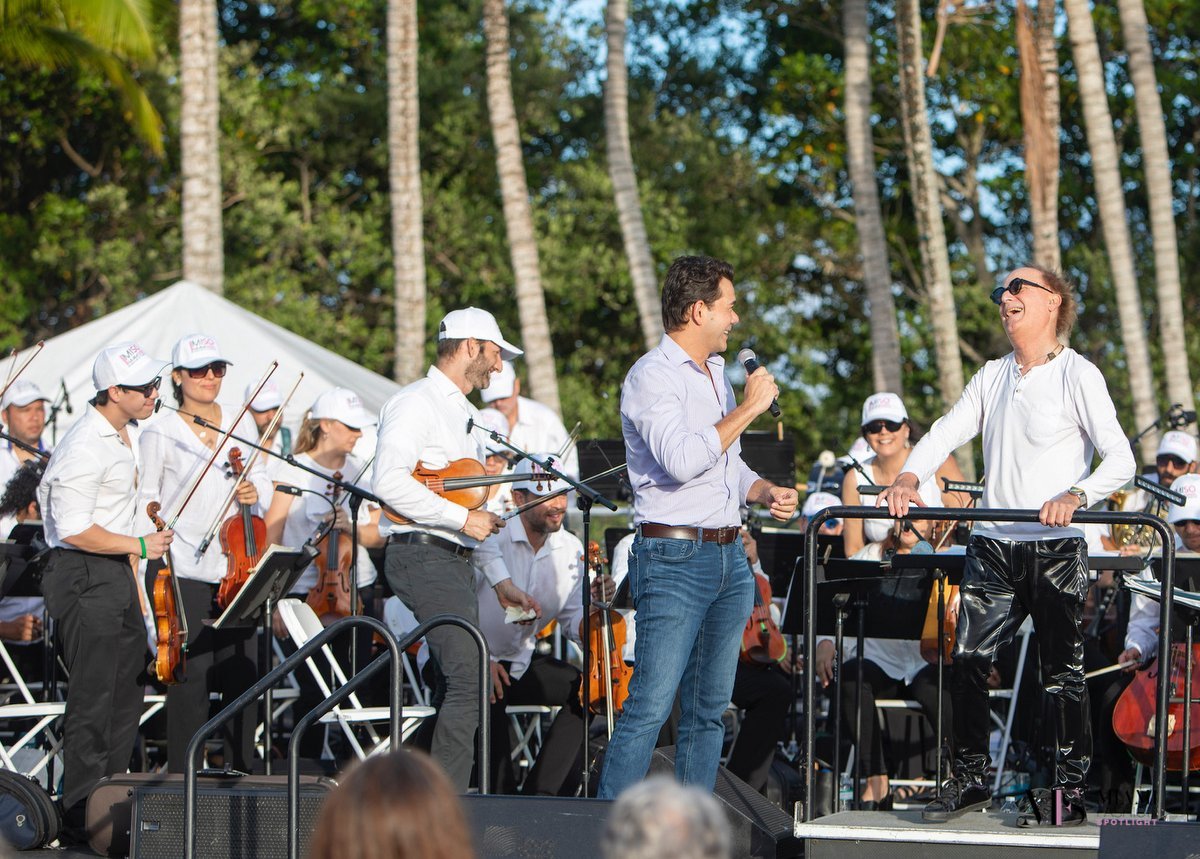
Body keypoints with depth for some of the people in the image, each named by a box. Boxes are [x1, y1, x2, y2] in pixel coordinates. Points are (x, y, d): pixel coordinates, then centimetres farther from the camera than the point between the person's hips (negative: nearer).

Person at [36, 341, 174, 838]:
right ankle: (82, 821, 0)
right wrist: (140, 546, -15)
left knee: (128, 689, 15)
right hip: (84, 578, -10)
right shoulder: (85, 448, -22)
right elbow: (75, 531, -23)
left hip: (116, 574, 10)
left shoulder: (127, 431, 9)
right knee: (94, 700, -6)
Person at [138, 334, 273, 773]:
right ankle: (183, 779, 2)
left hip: (235, 568, 4)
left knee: (242, 674, 5)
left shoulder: (241, 423, 10)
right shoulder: (160, 433, -2)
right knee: (191, 679, -6)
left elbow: (262, 479, 19)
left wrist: (255, 491, -3)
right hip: (182, 570, -4)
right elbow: (145, 501, 2)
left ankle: (242, 772, 16)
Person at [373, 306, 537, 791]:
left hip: (457, 562, 10)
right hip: (421, 555, -10)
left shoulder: (465, 415, 26)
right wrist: (463, 518, -18)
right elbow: (390, 482, -20)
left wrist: (500, 581, 21)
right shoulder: (416, 403, -6)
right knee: (469, 680, -18)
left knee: (457, 686, 7)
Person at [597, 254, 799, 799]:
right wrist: (748, 408, -16)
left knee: (708, 707, 9)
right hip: (675, 558, -9)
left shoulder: (716, 372, 18)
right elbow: (683, 461, -25)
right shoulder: (652, 376, -10)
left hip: (729, 557, 9)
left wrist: (766, 491, 9)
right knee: (651, 705, -13)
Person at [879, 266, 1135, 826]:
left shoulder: (1077, 375, -5)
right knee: (967, 660, 0)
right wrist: (909, 478, -10)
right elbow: (945, 433, 10)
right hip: (993, 547, 5)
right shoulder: (993, 377, 15)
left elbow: (1121, 460, -13)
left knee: (1062, 672, -2)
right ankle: (970, 779, 11)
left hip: (1055, 549, -5)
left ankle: (1070, 792, 5)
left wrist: (1074, 495, -31)